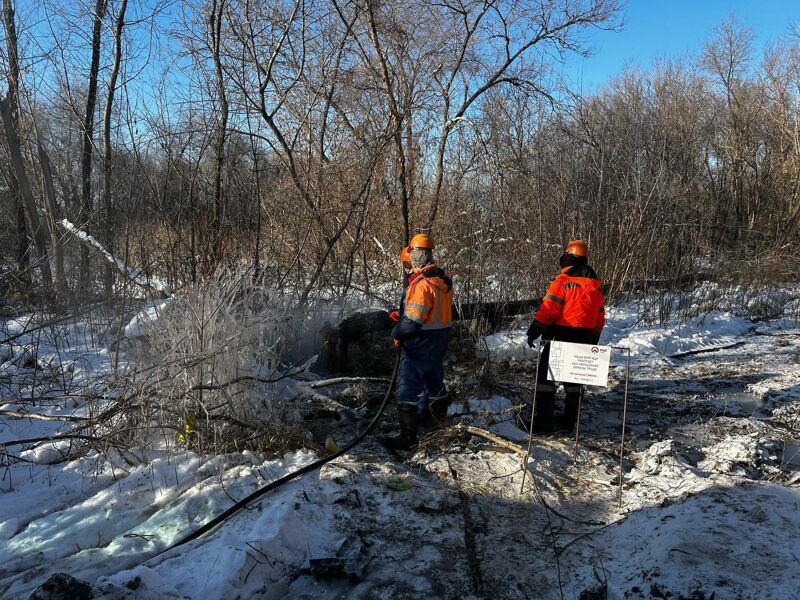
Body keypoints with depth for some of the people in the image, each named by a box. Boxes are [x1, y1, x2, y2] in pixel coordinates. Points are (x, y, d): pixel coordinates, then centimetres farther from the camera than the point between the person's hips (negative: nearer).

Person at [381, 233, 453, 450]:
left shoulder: (422, 284, -25)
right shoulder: (444, 281, 5)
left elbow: (412, 321, -26)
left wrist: (397, 332, -6)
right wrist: (402, 319, 13)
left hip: (419, 346, -9)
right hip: (438, 344, 9)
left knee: (407, 390, -1)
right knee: (434, 381, 25)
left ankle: (408, 436, 4)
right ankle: (438, 417, 43)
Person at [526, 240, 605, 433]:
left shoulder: (563, 281, -13)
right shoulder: (595, 285, 10)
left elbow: (548, 309, -18)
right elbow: (600, 316, 15)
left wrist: (533, 331, -12)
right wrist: (593, 340, 24)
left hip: (559, 337, -6)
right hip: (583, 339, 7)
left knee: (546, 376, 0)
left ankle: (545, 421, -3)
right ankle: (570, 421, 20)